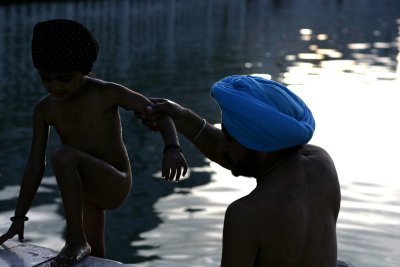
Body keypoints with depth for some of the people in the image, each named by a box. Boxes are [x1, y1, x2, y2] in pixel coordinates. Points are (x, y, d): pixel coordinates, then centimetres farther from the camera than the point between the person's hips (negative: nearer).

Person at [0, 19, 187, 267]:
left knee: (63, 156, -31)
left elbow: (160, 112, -14)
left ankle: (76, 239, -23)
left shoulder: (107, 94, -16)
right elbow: (35, 166, -1)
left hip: (115, 185, -6)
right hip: (86, 190, 6)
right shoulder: (45, 109, -4)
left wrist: (172, 149, -34)